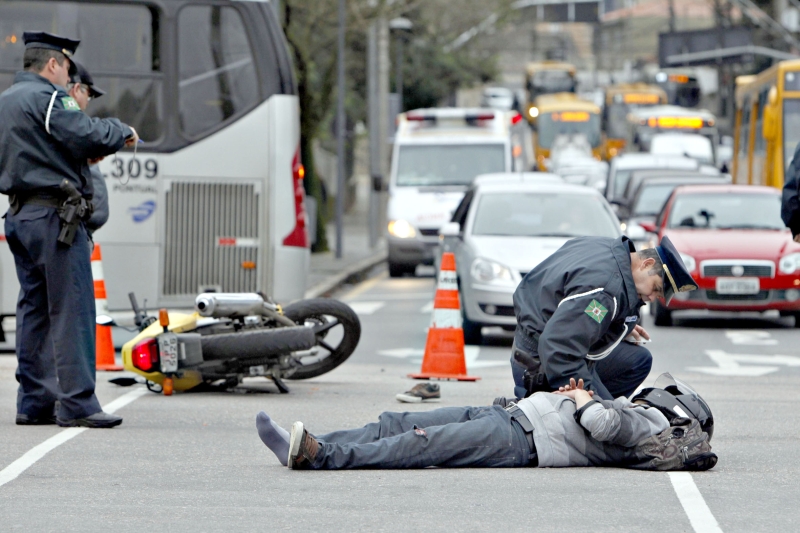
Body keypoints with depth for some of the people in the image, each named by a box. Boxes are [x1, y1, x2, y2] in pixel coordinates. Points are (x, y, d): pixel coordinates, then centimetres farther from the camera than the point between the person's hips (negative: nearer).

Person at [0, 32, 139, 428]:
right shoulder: (46, 98, -11)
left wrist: (84, 156, 11)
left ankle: (33, 402, 12)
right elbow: (88, 136, -22)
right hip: (54, 216, -9)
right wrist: (121, 131, -2)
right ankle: (77, 404, -10)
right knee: (71, 310, -8)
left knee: (34, 310, 11)